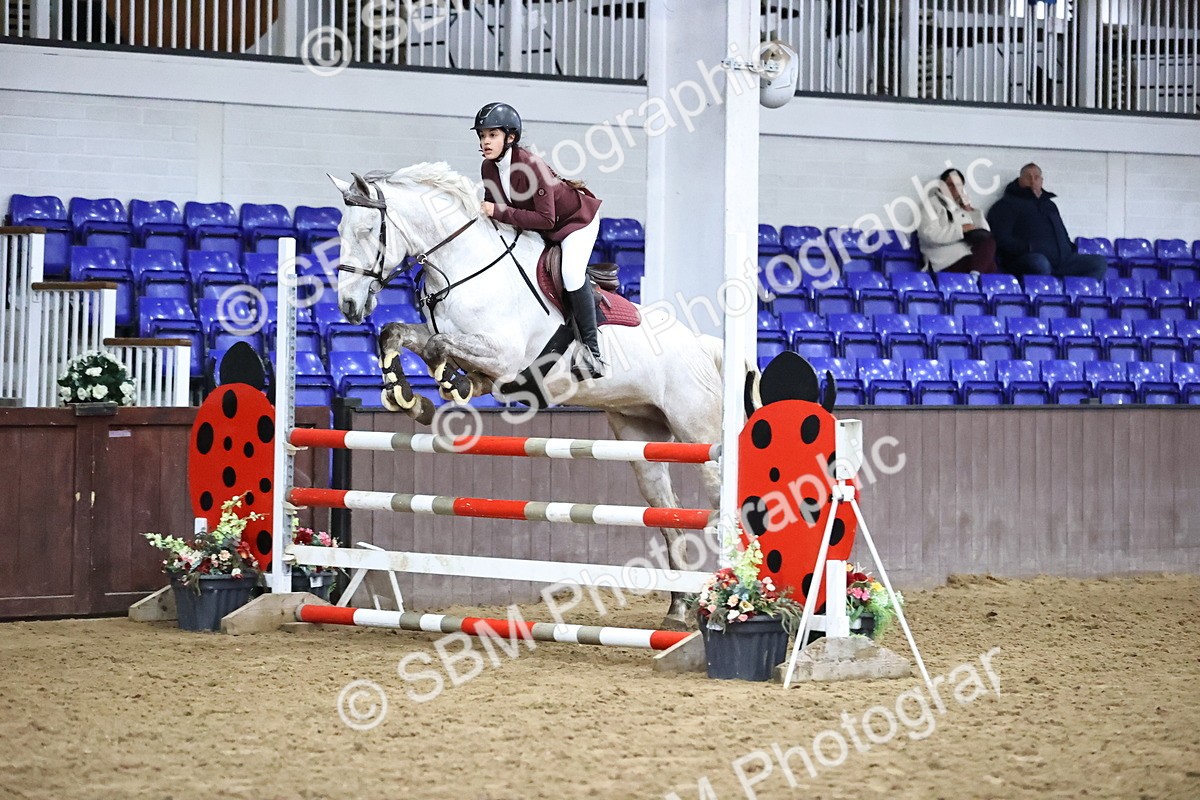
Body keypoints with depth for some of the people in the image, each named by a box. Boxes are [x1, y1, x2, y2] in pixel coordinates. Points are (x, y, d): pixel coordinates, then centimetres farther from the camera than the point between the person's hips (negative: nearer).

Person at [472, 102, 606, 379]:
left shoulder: (530, 165, -34)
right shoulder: (488, 168, -11)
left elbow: (546, 219, -37)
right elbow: (493, 208, 4)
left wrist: (499, 212, -38)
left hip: (577, 218, -9)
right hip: (538, 229, 9)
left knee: (571, 273, -28)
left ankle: (591, 348, -21)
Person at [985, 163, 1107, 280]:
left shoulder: (1049, 205, 31)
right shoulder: (1008, 204, 11)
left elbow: (1063, 235, 37)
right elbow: (1001, 239, -3)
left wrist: (1071, 250, 15)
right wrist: (1027, 248, -16)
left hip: (1061, 260, 7)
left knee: (1099, 263, -14)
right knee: (1039, 262, -43)